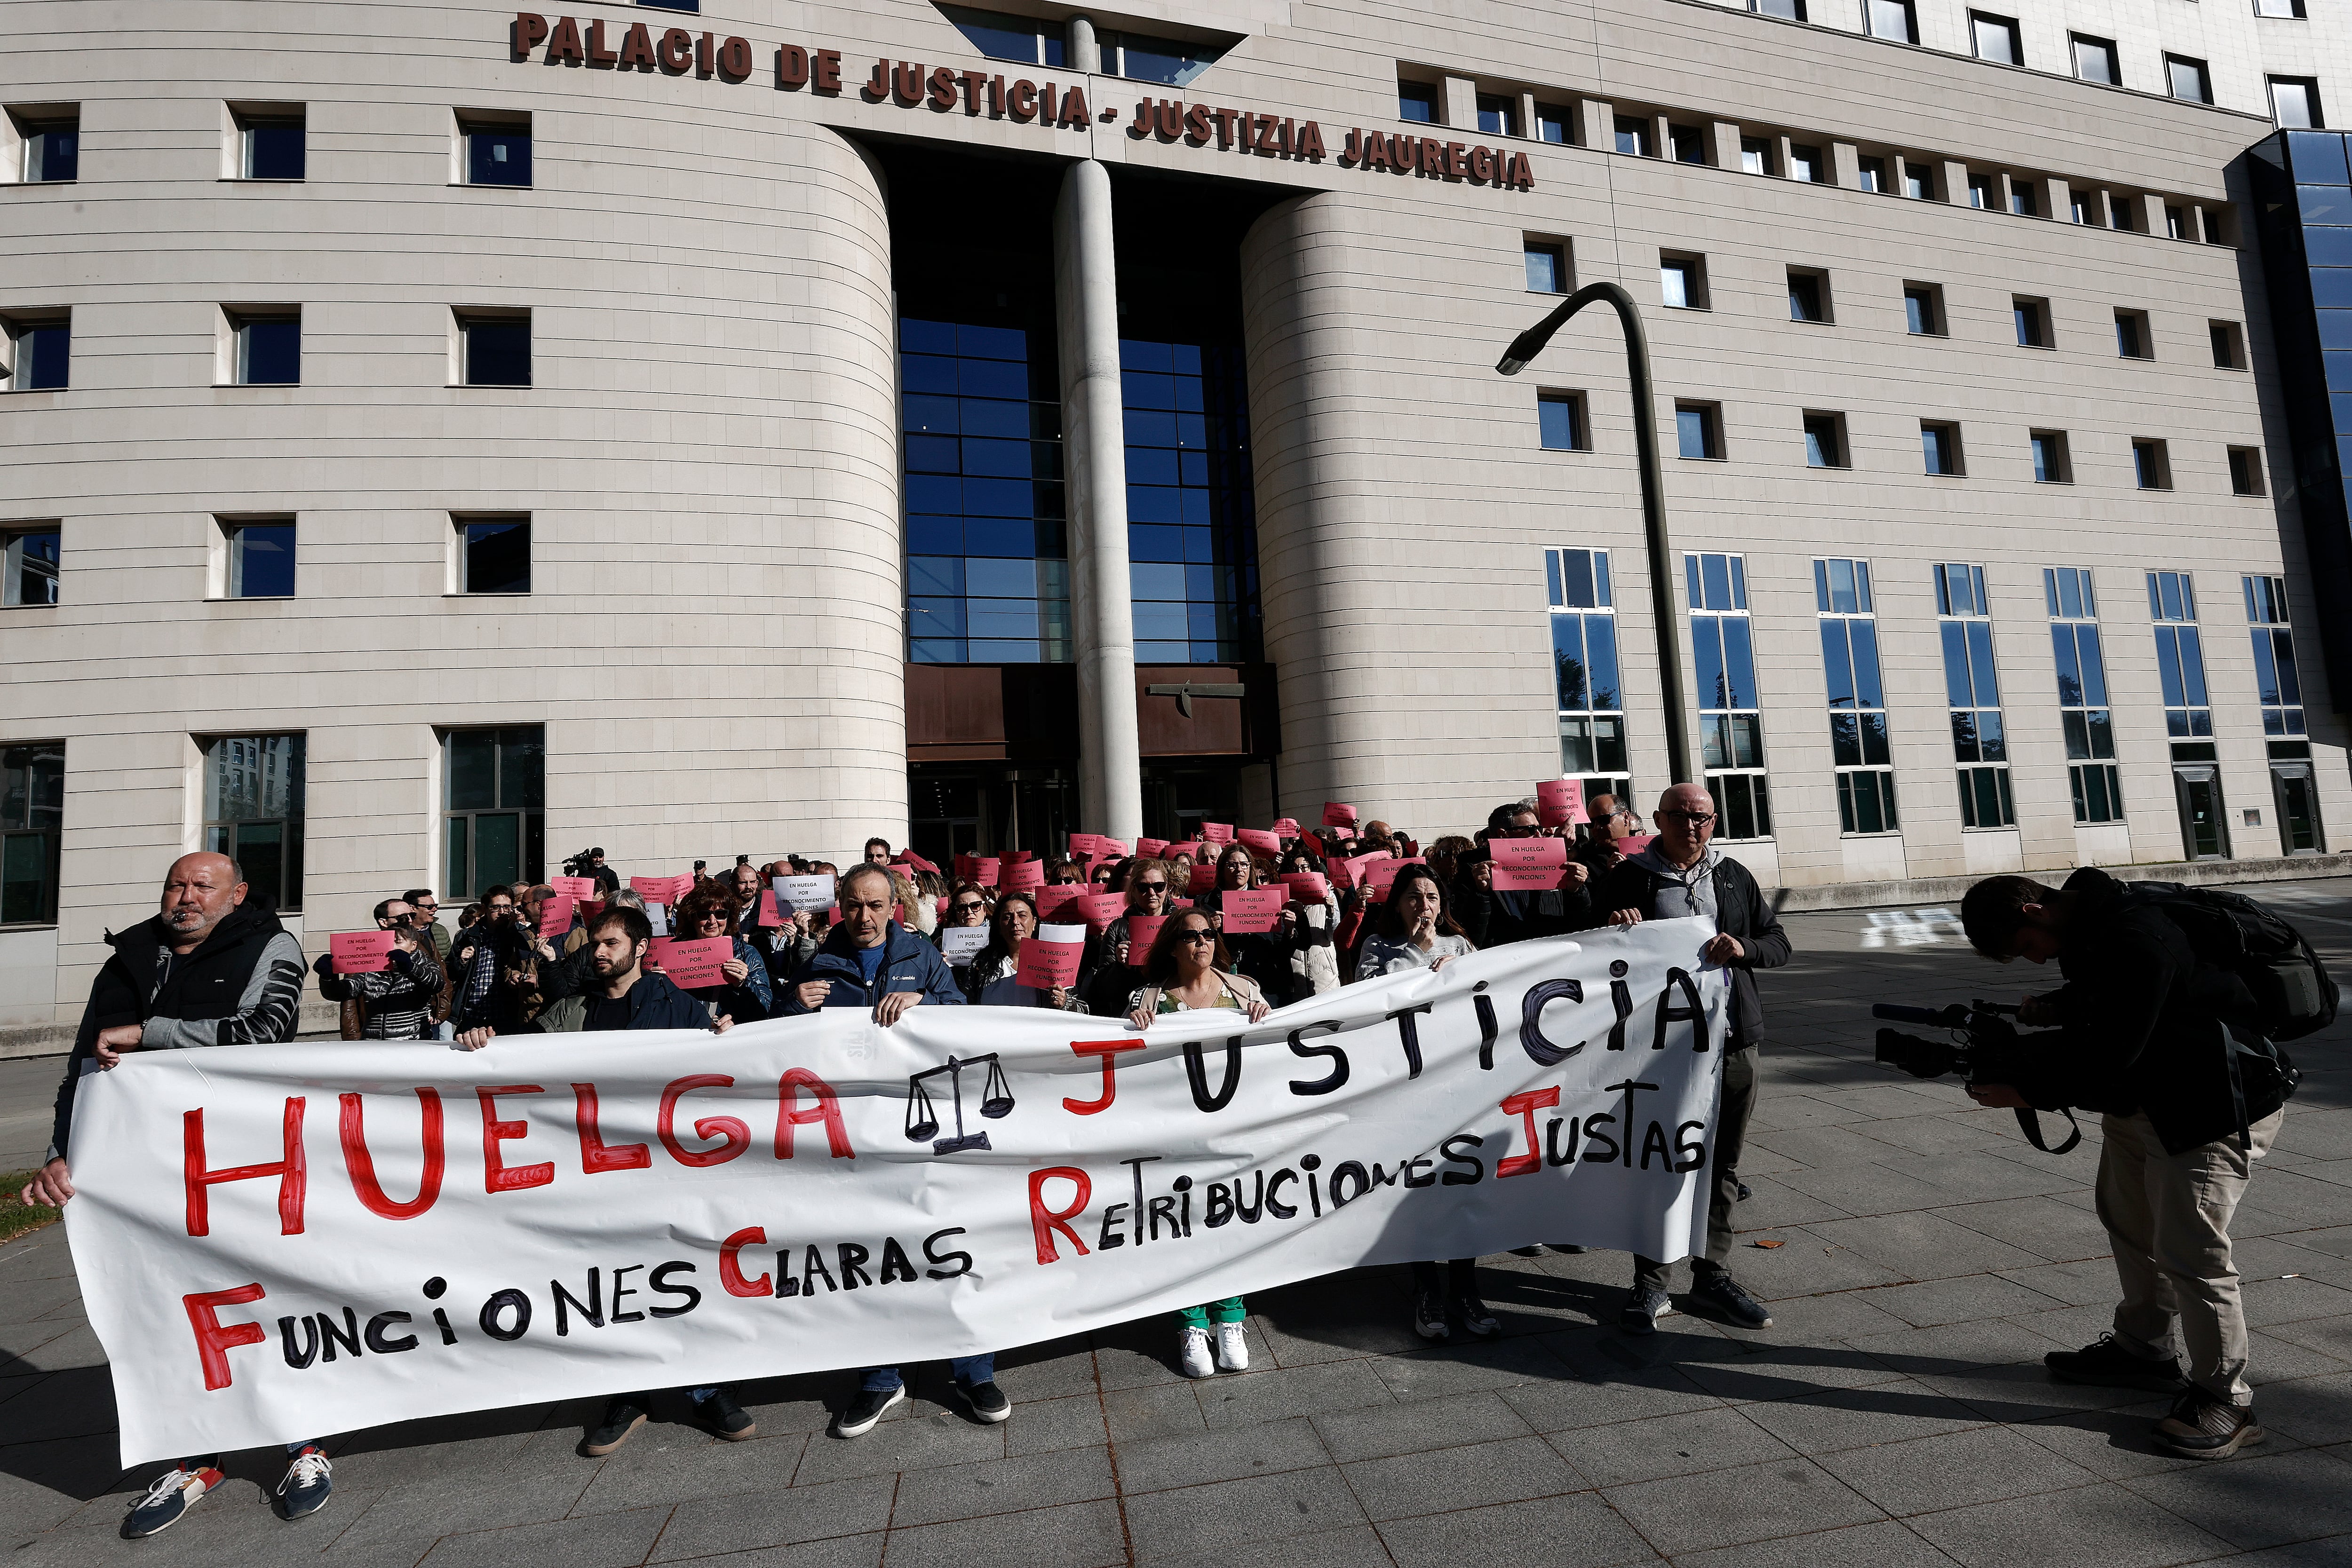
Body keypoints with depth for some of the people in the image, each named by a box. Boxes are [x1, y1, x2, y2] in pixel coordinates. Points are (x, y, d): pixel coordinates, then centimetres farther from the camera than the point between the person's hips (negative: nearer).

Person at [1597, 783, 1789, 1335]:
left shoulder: (1734, 877, 10)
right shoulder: (1630, 879, -1)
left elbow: (1779, 944, 10)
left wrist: (1743, 948, -11)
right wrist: (1615, 929, -20)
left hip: (1732, 1039, 4)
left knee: (1722, 1162, 13)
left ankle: (1713, 1275, 28)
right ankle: (1651, 1284, 17)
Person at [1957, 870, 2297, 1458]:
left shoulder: (2136, 941, -31)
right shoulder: (2089, 921, -1)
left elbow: (2112, 1058, -29)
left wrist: (2028, 1093, -22)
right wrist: (2055, 1006, 0)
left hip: (2218, 1107, -10)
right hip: (2142, 1096, 10)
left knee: (2188, 1250, -7)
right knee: (2129, 1219, 20)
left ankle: (2224, 1400, 11)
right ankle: (2144, 1350, 37)